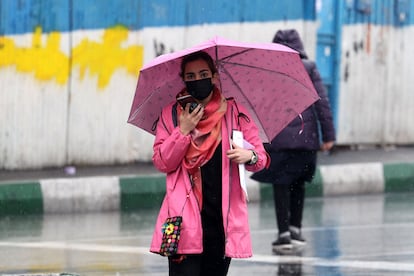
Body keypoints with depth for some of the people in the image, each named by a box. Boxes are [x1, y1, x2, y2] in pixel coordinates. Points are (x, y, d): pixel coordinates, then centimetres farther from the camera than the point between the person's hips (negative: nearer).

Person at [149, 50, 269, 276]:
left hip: (224, 218, 2)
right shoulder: (171, 114, 7)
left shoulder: (234, 112, 8)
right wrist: (183, 131, -10)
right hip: (185, 218, -2)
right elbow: (161, 162, 1)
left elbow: (261, 157, 9)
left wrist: (250, 156, -15)